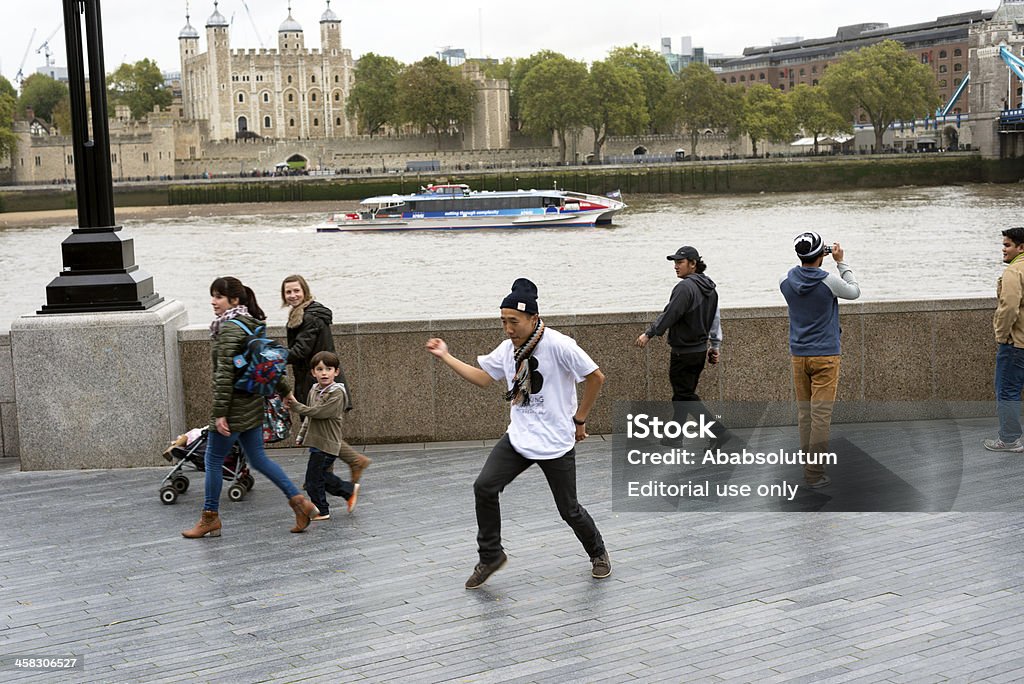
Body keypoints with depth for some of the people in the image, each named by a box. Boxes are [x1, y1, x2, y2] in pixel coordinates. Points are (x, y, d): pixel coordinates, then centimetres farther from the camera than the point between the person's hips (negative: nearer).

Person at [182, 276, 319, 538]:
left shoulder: (230, 328, -17)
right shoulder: (251, 325, 11)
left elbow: (225, 372, -21)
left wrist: (219, 412, -20)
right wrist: (286, 389, 27)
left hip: (234, 407, -9)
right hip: (252, 405, 9)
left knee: (213, 460, 4)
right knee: (258, 459, 14)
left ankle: (210, 518, 15)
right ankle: (298, 501, 10)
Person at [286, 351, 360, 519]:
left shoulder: (337, 393, -15)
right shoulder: (314, 390, 9)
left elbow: (318, 412, -23)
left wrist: (296, 405, -19)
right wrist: (301, 435, 16)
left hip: (327, 443, -8)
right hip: (315, 441, 8)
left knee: (313, 478, -2)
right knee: (323, 476, 17)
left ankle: (321, 510, 13)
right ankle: (350, 490, 31)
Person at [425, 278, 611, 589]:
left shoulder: (558, 345, -18)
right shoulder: (508, 348, 2)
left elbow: (596, 377, -12)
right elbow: (482, 377, 15)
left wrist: (579, 419, -5)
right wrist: (446, 357, 8)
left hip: (556, 443, -5)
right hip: (519, 438, 5)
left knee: (569, 510, 5)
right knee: (484, 487, -12)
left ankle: (598, 553, 35)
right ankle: (491, 556, 4)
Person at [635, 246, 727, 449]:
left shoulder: (685, 287, -19)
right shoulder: (710, 288, 9)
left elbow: (669, 315, -19)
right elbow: (715, 319, 13)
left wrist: (648, 334, -10)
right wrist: (715, 346, 18)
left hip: (684, 353, -9)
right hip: (700, 350, 9)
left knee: (686, 396, -3)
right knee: (682, 394, 17)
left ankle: (719, 431, -11)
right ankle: (674, 436, 25)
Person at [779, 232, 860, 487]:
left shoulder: (786, 281, -2)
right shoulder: (829, 281, -14)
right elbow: (854, 291, 7)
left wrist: (809, 258, 14)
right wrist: (841, 262, 12)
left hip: (798, 356, 5)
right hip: (825, 356, -5)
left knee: (804, 412, 11)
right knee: (821, 413, -4)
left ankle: (807, 465, 15)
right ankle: (815, 473, -6)